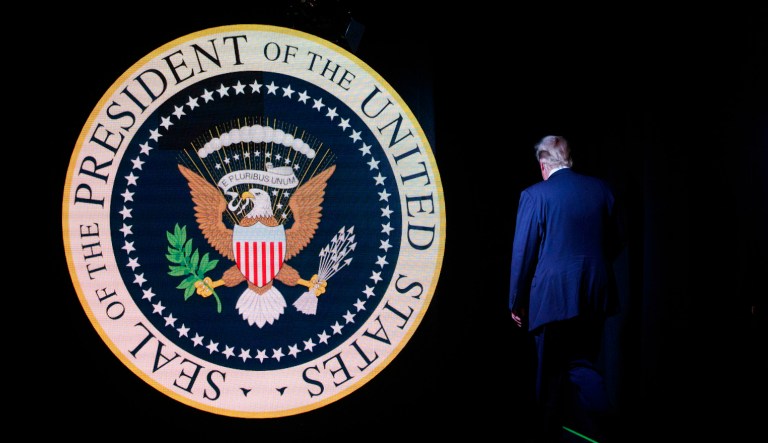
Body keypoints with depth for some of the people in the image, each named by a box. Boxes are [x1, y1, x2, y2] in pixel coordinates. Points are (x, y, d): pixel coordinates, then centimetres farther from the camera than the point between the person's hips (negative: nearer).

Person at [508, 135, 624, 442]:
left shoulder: (534, 195, -9)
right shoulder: (600, 188, 3)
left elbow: (522, 253, -8)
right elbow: (616, 241, 11)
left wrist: (516, 302, 2)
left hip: (553, 297, -4)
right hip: (596, 296, 4)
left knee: (551, 372, 11)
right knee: (582, 363, 15)